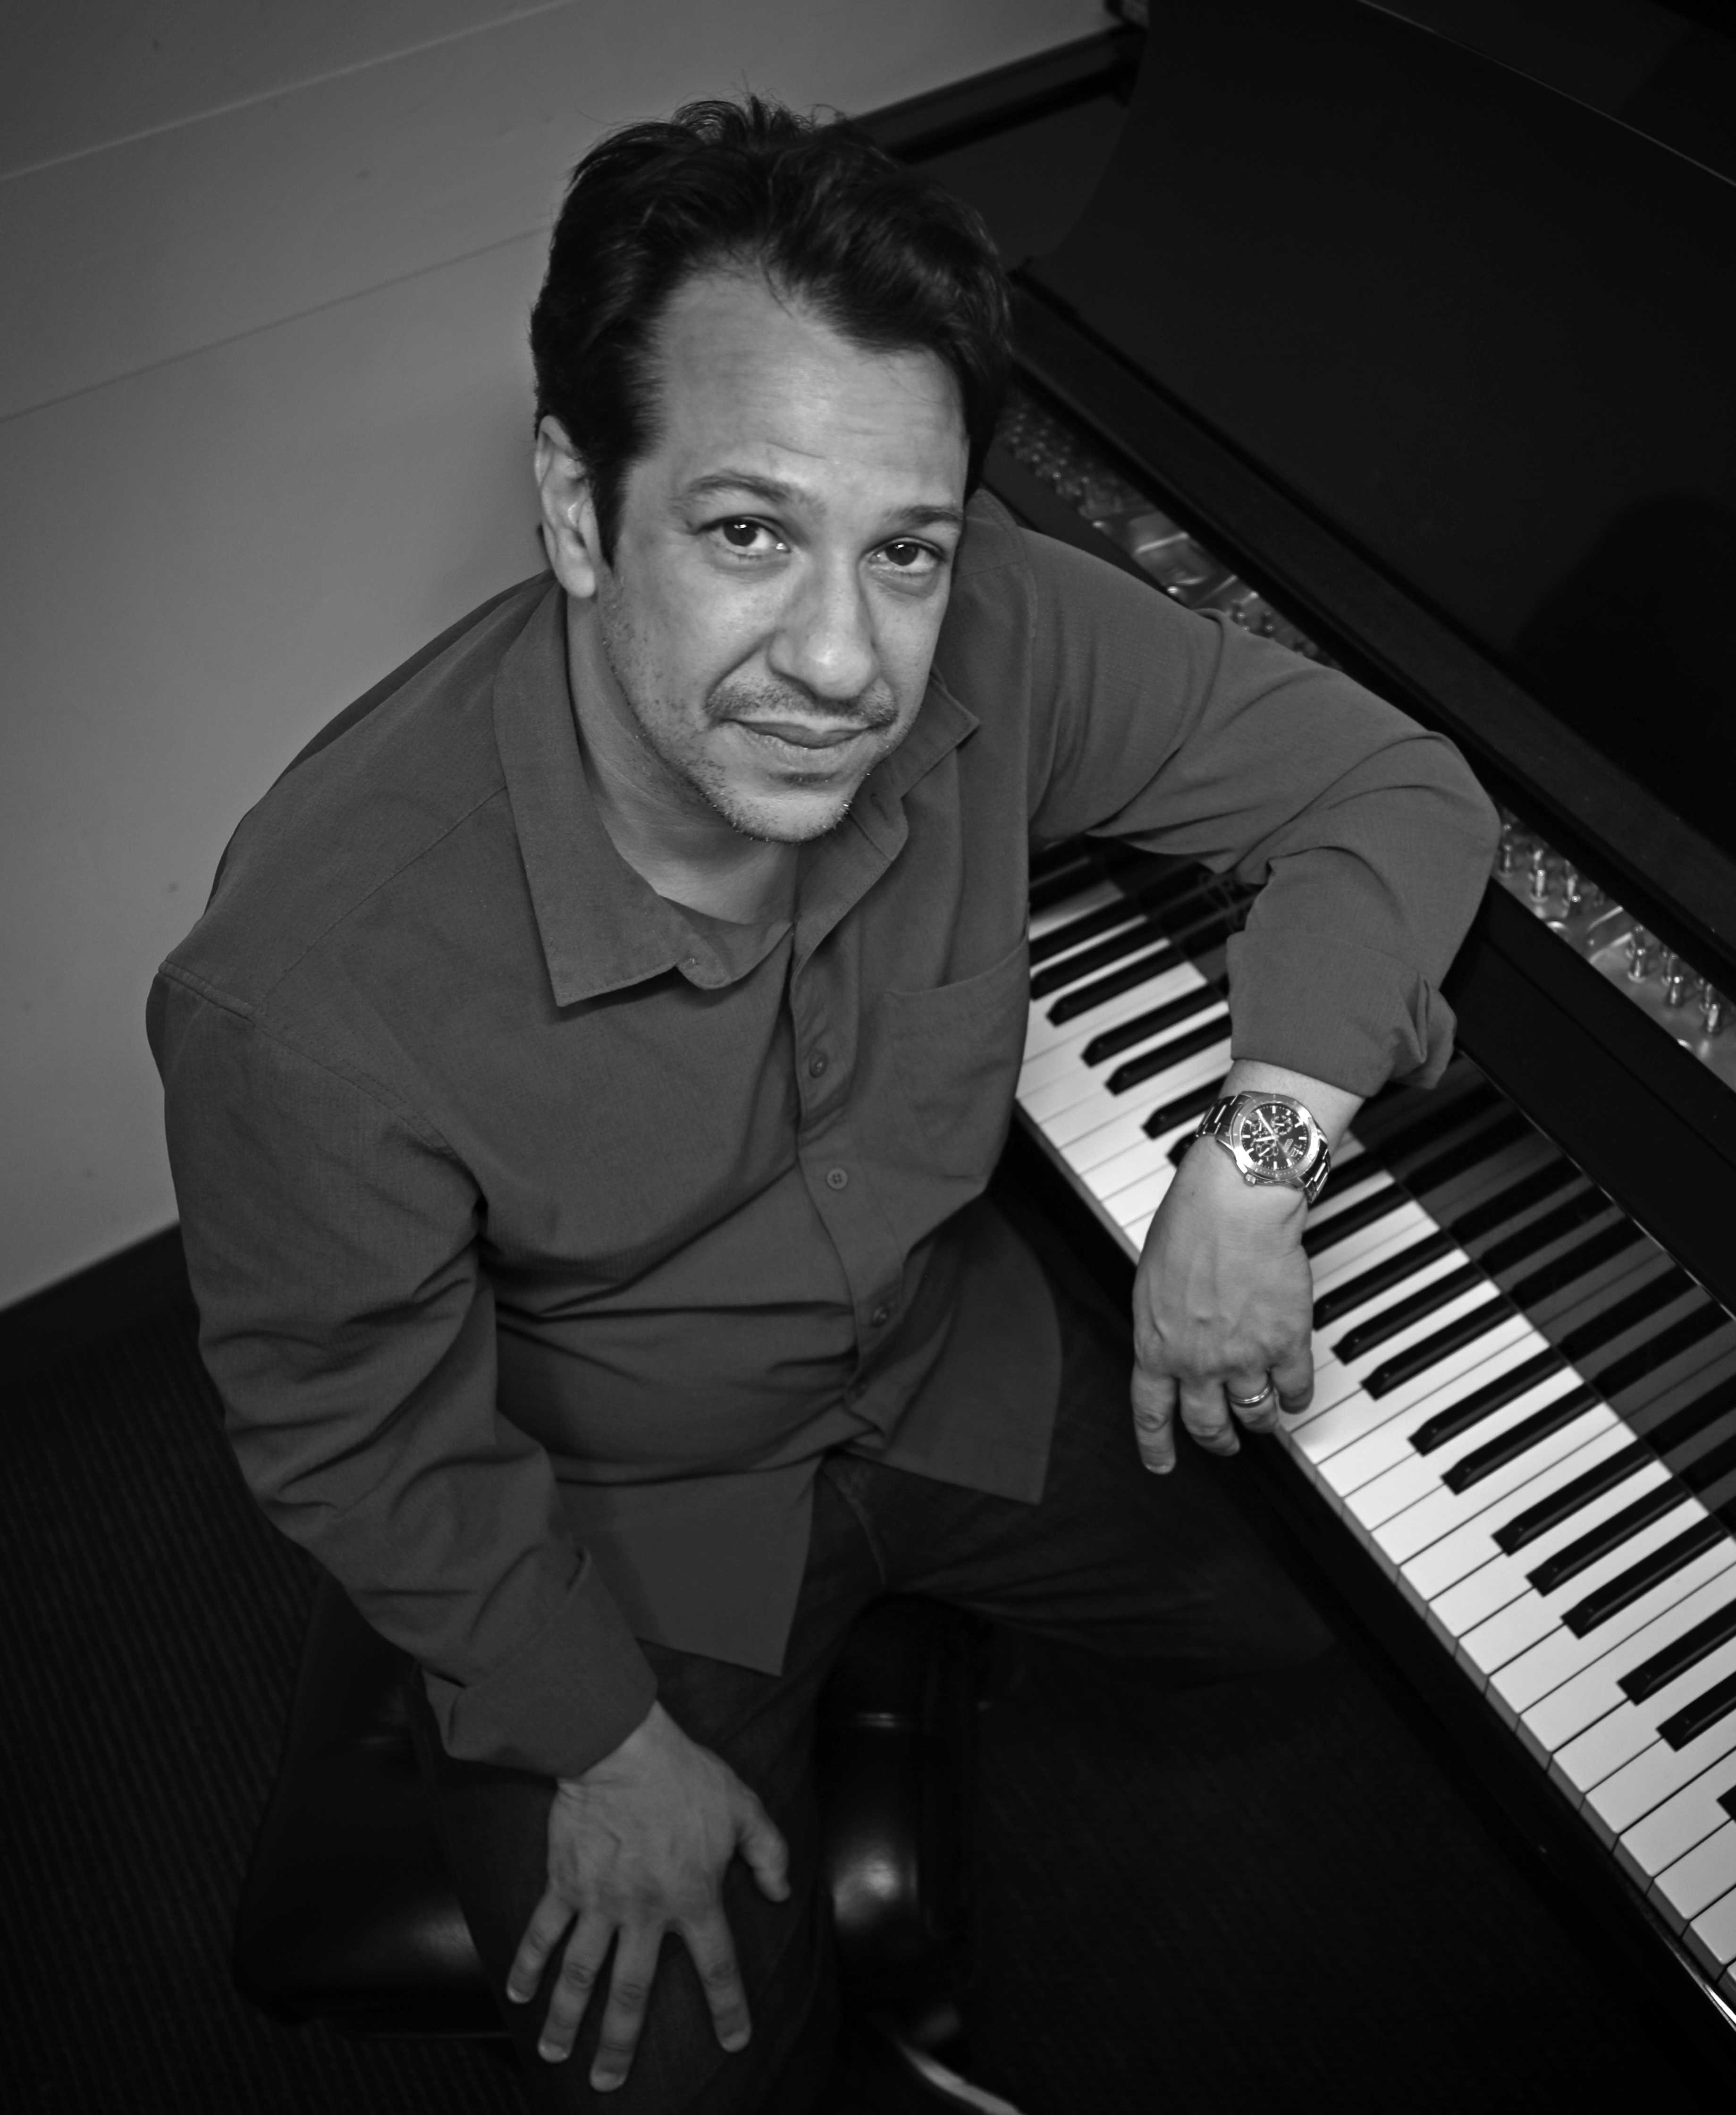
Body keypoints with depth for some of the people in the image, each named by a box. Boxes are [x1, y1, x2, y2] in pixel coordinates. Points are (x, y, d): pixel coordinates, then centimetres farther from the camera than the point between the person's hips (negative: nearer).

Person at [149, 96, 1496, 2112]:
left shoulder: (988, 639, -26)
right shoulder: (307, 985, -35)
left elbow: (1396, 784, -14)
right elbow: (359, 1441, -18)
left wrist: (1254, 1154, -27)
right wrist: (607, 1742, -13)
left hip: (954, 1358, 4)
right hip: (603, 1507, -3)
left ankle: (919, 1606, 40)